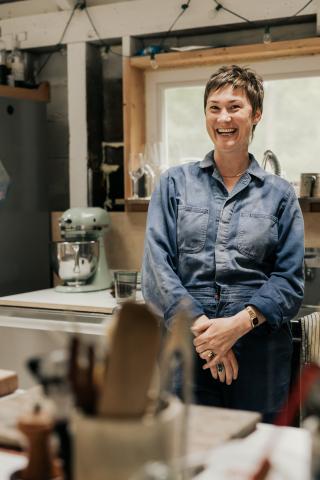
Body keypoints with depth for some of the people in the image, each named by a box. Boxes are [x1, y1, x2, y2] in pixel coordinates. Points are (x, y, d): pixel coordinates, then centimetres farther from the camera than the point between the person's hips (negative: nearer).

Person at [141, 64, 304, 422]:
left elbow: (290, 280, 2)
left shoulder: (279, 195, 8)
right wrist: (201, 326, -13)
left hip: (259, 355, 1)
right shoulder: (175, 184, 8)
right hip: (184, 346, 0)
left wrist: (239, 324, -14)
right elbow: (157, 265, -2)